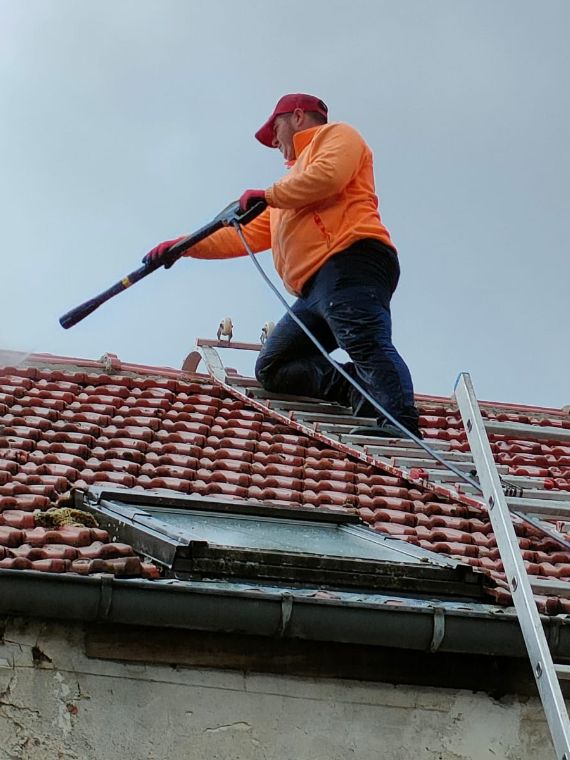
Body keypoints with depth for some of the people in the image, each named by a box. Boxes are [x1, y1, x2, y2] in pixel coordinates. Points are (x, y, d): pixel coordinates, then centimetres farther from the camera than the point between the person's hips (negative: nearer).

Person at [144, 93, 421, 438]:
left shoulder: (335, 134, 16)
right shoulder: (295, 181, 40)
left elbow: (329, 175, -9)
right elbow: (249, 234, 36)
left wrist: (269, 195, 3)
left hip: (352, 261, -9)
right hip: (313, 291, 9)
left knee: (367, 345, -28)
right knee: (272, 368, 1)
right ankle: (366, 391, -13)